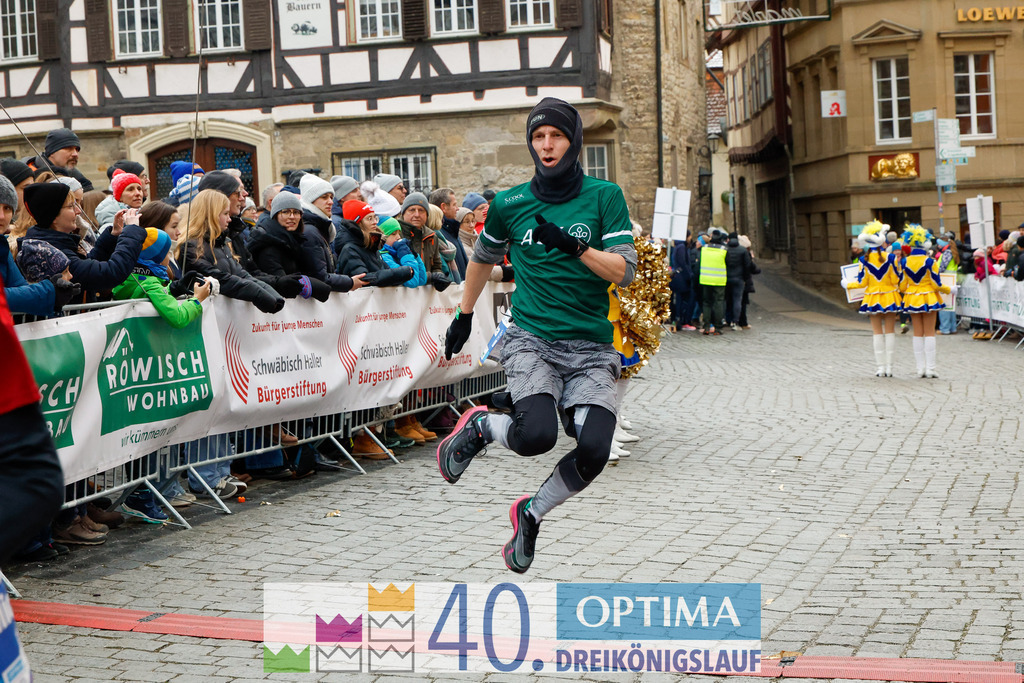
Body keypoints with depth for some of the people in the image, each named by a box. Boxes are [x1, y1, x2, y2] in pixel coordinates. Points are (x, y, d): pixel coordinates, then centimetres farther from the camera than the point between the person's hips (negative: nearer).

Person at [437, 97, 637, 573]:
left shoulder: (605, 196, 3)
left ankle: (532, 512, 11)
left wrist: (574, 247, -16)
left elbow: (624, 271, -3)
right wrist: (464, 315, 31)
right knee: (537, 434, -28)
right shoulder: (510, 204, 7)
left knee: (595, 450, -18)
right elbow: (483, 257, 25)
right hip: (531, 338, -1)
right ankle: (480, 427, 8)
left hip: (591, 346, 1)